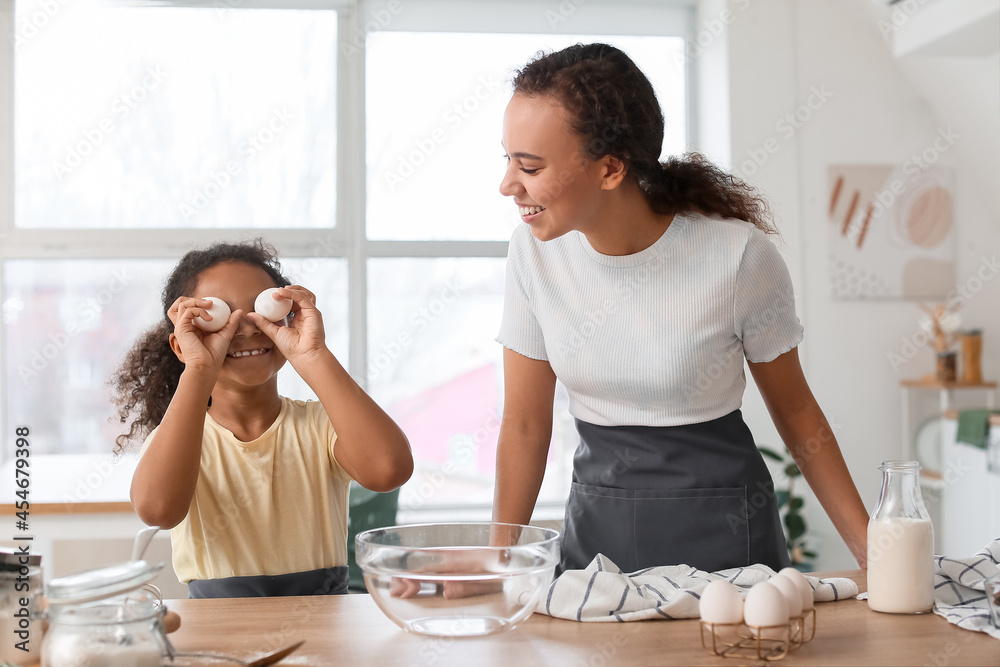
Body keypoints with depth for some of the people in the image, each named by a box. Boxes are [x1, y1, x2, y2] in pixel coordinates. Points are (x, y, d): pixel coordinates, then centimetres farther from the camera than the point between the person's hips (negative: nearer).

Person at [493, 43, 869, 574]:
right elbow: (524, 424, -1)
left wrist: (871, 550, -5)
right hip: (595, 526, 3)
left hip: (723, 530, -2)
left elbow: (795, 410, -3)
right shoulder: (535, 250, -9)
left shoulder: (739, 255, -18)